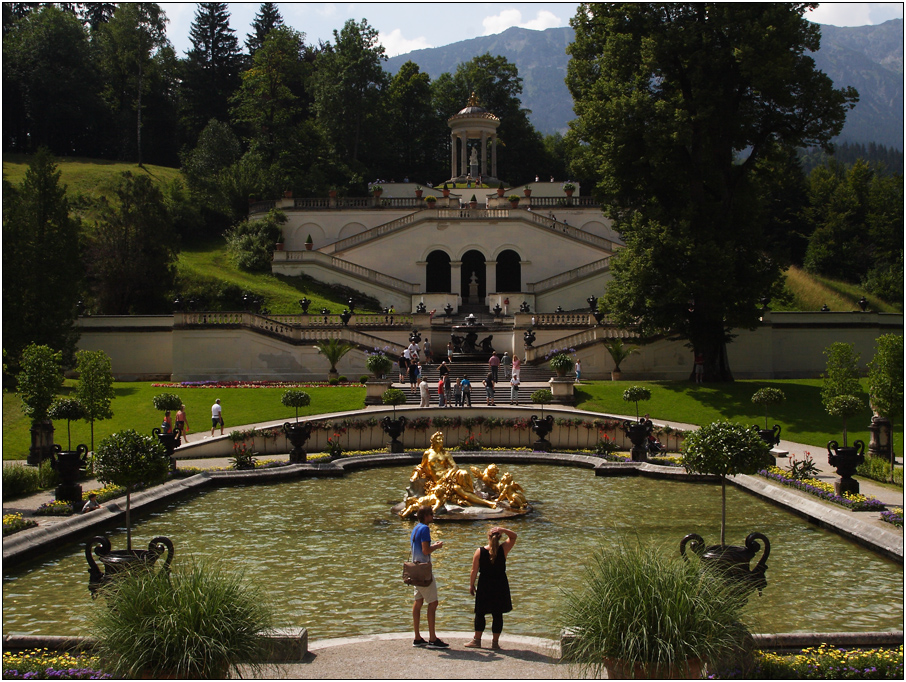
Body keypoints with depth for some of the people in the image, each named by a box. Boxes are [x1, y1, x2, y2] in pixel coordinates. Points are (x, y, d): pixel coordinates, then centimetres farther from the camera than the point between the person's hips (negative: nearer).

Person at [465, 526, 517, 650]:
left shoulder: (479, 552, -8)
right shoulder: (503, 550, -7)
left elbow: (474, 571, -4)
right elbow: (513, 536, 7)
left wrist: (471, 585, 8)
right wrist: (502, 530, -9)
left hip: (484, 586, 0)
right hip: (500, 586, 0)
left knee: (480, 613, 9)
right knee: (497, 614, 6)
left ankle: (477, 640, 11)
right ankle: (495, 642, 8)